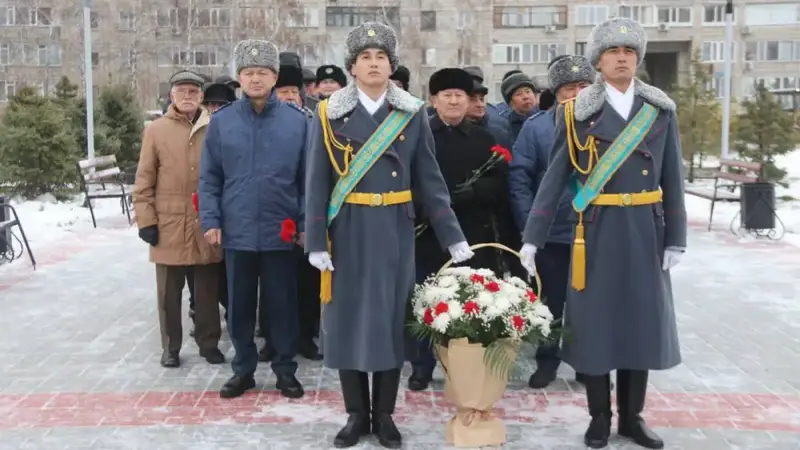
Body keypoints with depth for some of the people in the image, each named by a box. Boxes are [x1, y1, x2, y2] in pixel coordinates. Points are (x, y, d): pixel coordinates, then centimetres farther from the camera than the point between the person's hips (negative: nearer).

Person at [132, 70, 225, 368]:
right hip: (169, 225, -1)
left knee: (208, 290, 10)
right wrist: (146, 220, -5)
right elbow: (144, 180, 1)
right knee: (169, 292, 7)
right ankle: (170, 347, 20)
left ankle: (208, 342, 23)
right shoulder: (155, 130, 1)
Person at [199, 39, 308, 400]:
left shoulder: (297, 121, -1)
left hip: (281, 232, -1)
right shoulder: (221, 121, 1)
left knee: (282, 304, 8)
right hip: (237, 232, 1)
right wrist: (210, 220, -4)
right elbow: (209, 178, 4)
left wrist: (306, 223, -2)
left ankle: (285, 368, 23)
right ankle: (243, 368, 26)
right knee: (239, 305, 11)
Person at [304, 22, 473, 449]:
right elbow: (317, 183, -1)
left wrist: (453, 236, 0)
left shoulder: (413, 114, 3)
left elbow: (429, 180, 4)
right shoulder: (329, 114, 0)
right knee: (348, 318, 5)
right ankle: (356, 414, 19)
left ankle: (384, 415, 19)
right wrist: (316, 242, -7)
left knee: (391, 319, 6)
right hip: (347, 233, 0)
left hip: (394, 233, 1)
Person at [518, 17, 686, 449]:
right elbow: (554, 179, -3)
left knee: (642, 320, 8)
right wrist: (532, 237, -7)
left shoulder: (661, 110, 5)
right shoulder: (578, 112, -2)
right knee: (596, 320, 4)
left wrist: (676, 238, 2)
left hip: (645, 231, 3)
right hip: (598, 231, -2)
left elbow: (672, 178, 6)